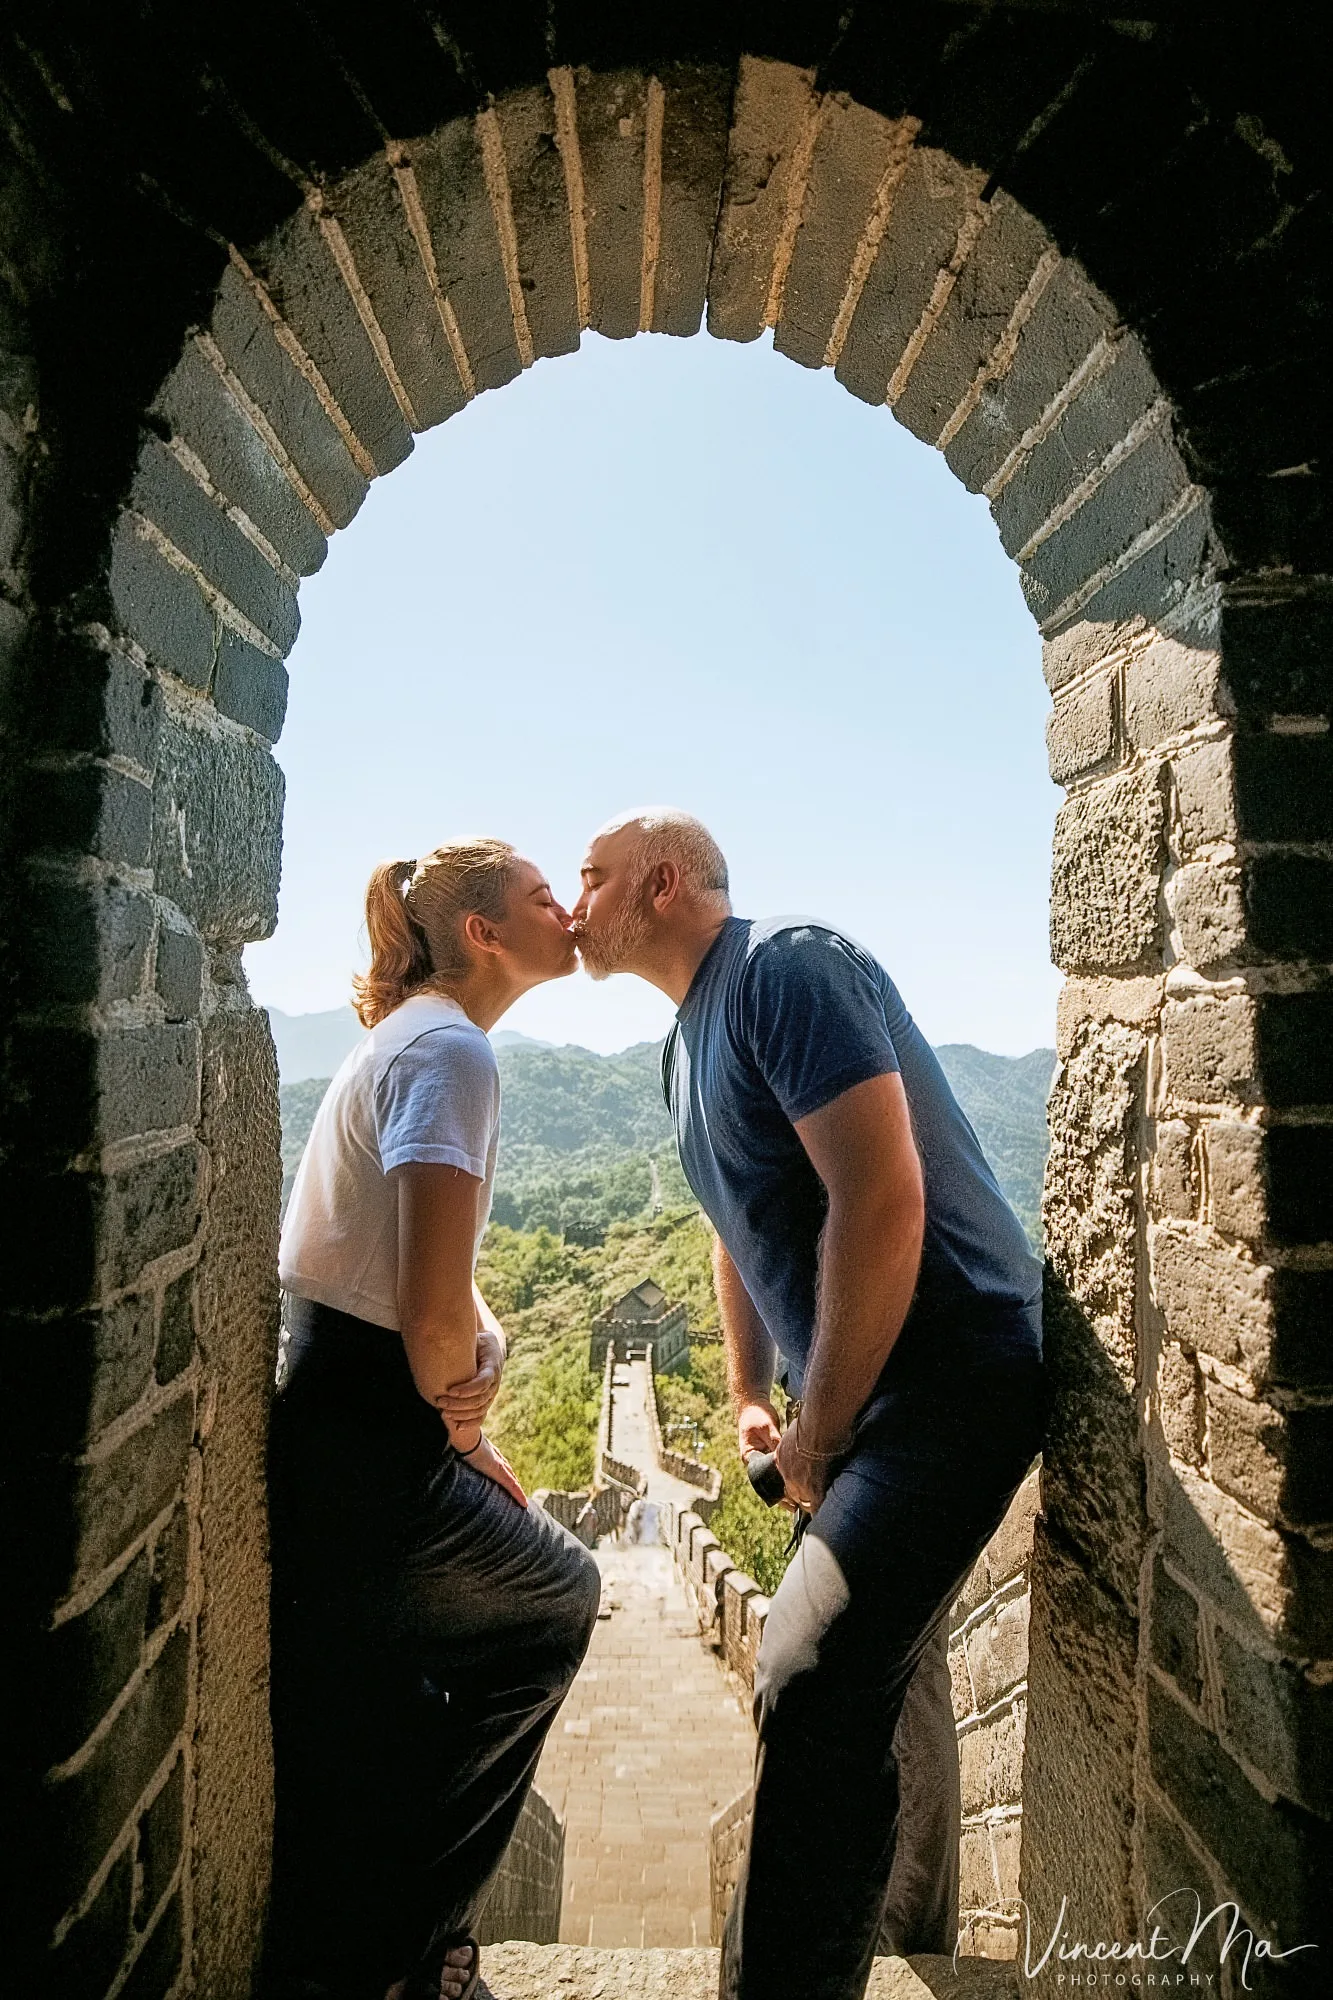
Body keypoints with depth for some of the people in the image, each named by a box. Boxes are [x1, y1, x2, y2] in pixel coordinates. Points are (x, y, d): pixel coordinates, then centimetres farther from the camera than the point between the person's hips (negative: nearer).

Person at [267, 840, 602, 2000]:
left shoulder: (415, 1038, 12)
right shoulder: (451, 1050, -19)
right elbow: (430, 1311, -26)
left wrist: (486, 1340, -3)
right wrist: (462, 1425, -8)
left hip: (310, 1417, 8)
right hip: (356, 1450, -8)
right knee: (560, 1601, 16)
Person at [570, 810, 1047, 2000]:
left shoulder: (788, 967, -18)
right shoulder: (687, 1042, 11)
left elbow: (882, 1202, -27)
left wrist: (816, 1435, -18)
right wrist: (749, 1398, 14)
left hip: (954, 1374, -9)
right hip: (860, 1391, 10)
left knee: (813, 1686, -13)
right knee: (888, 1664, 23)